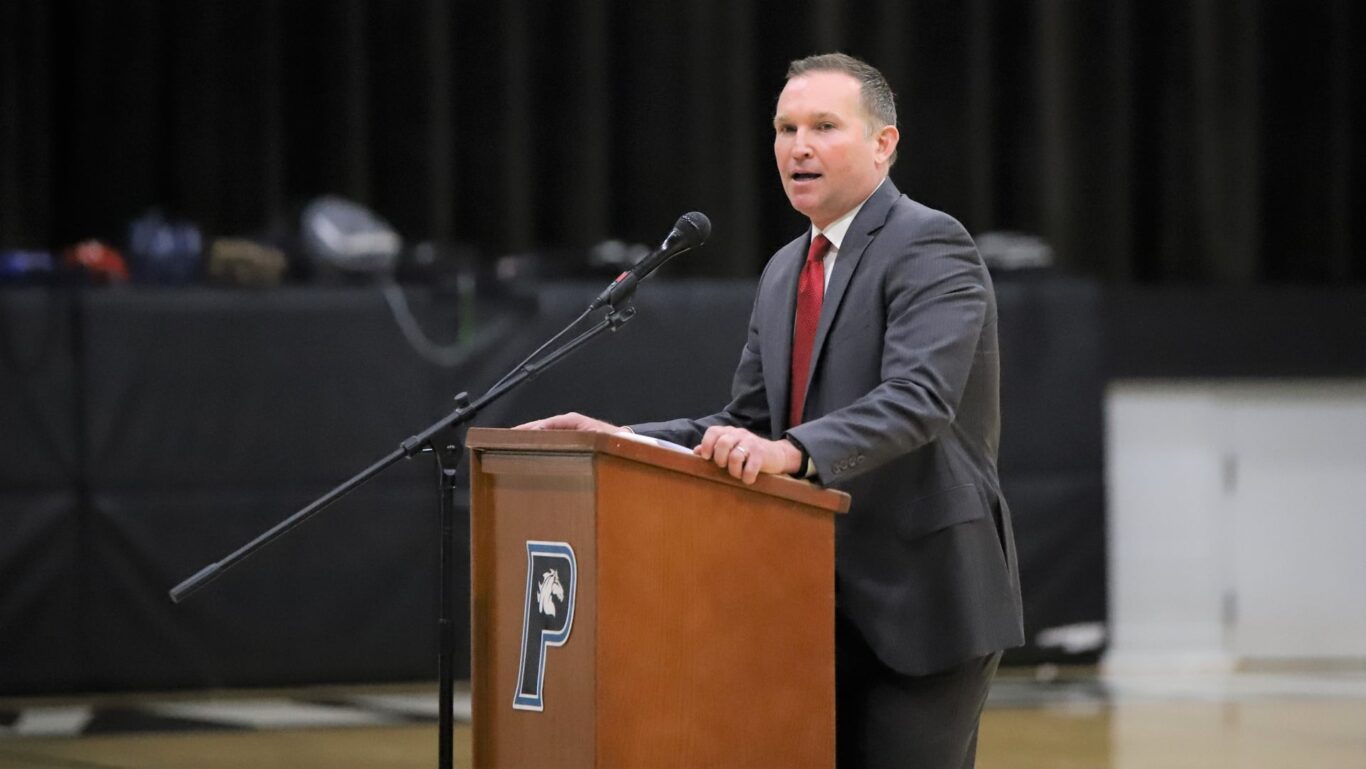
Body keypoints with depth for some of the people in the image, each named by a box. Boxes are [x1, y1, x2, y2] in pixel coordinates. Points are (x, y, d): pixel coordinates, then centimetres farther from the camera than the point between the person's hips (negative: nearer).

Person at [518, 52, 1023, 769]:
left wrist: (794, 451, -40)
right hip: (833, 602, 8)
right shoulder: (785, 271, 16)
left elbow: (919, 397, -25)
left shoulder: (929, 247, -10)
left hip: (923, 595, -8)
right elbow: (749, 425, 18)